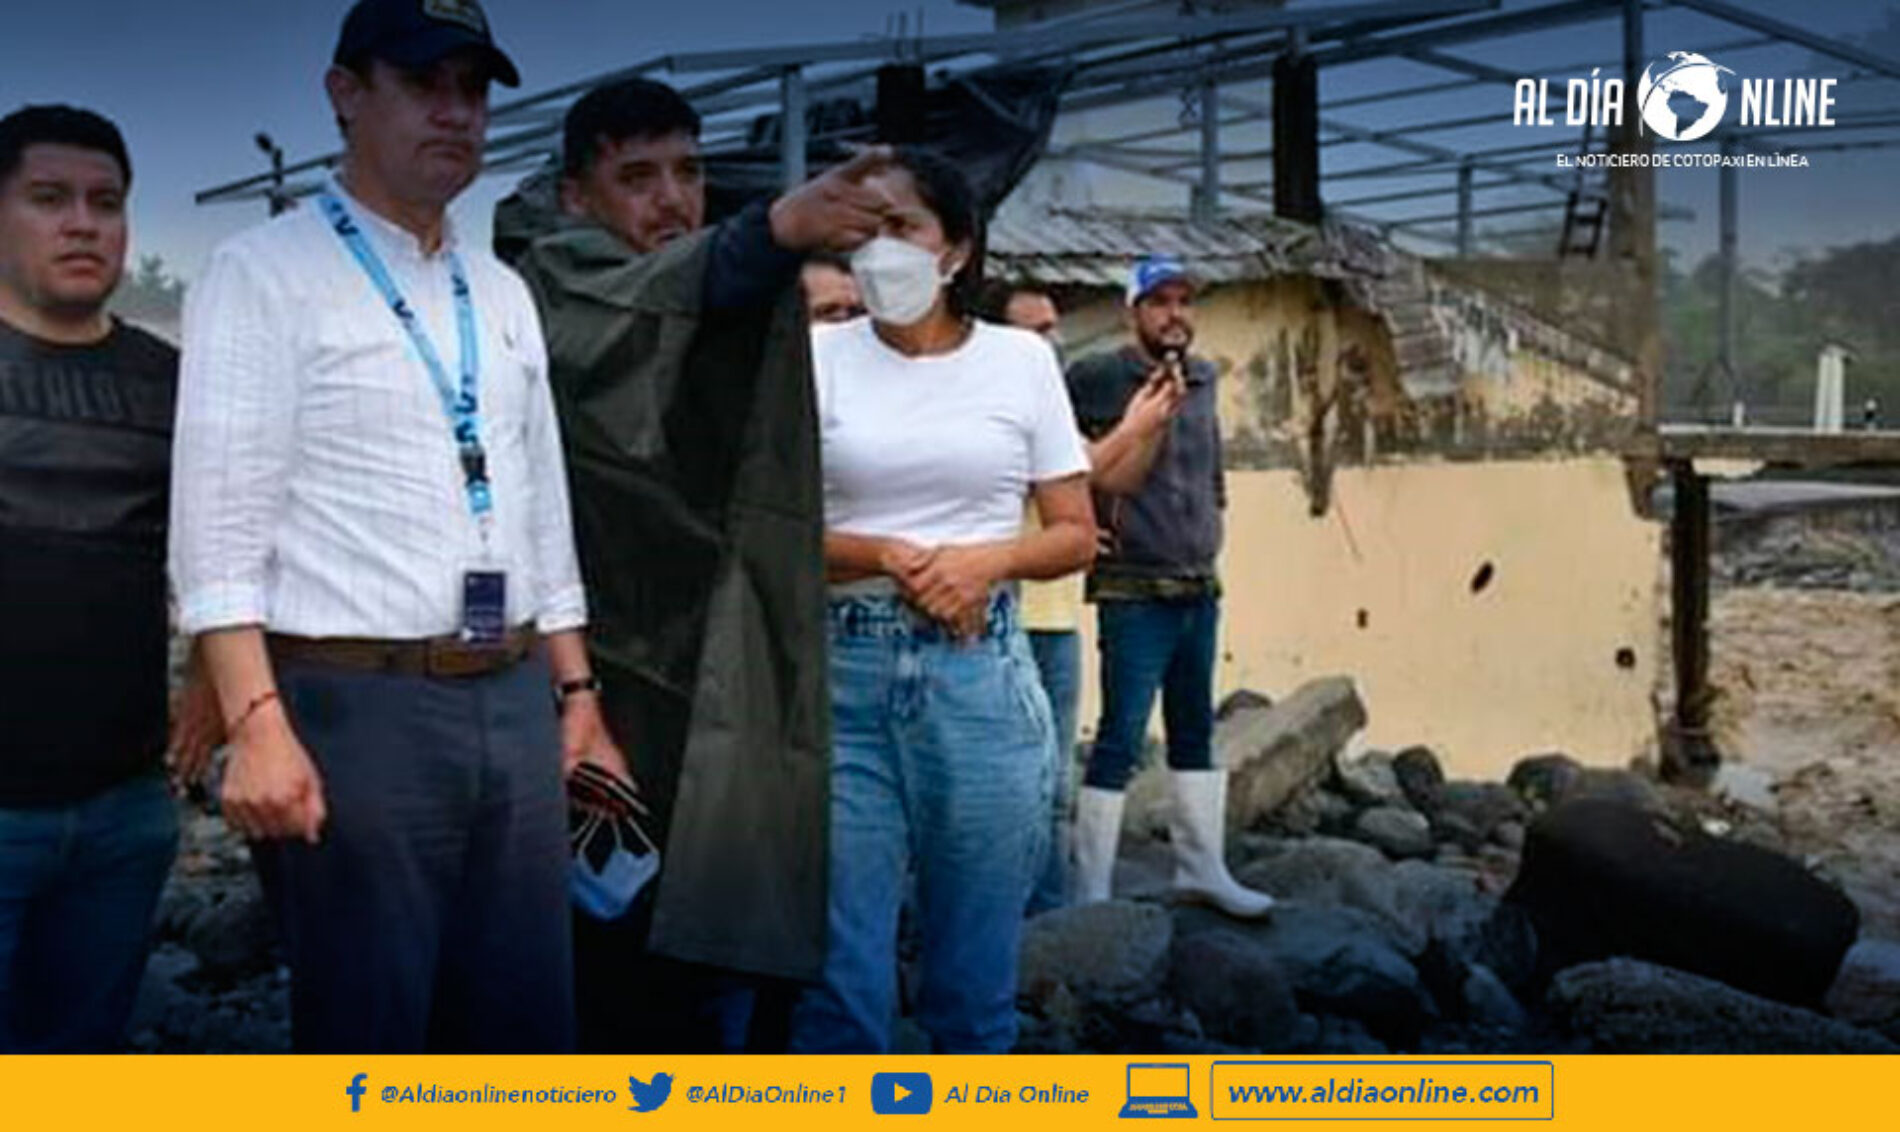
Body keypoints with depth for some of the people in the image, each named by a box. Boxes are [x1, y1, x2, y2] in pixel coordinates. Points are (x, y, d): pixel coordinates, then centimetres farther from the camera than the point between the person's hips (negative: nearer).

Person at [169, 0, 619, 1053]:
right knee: (366, 1032, 4)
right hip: (353, 702, -6)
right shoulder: (262, 273, -3)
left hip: (515, 700, 6)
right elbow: (218, 527, -10)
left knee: (527, 1021, 12)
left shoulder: (504, 294, 16)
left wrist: (576, 696, 14)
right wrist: (258, 722, -20)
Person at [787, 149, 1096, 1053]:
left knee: (975, 980, 10)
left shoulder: (1022, 360, 4)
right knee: (840, 981, 1)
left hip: (981, 674, 1)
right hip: (844, 674, 0)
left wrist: (985, 560, -12)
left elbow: (1077, 535, 6)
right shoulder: (818, 357, 3)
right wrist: (886, 556, -14)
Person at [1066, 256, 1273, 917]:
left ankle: (1202, 867, 27)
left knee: (1195, 732, 15)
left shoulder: (1203, 379, 10)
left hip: (1201, 588, 7)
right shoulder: (1098, 379, -11)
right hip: (1135, 593, -7)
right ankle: (1091, 895, 2)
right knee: (1121, 740, -6)